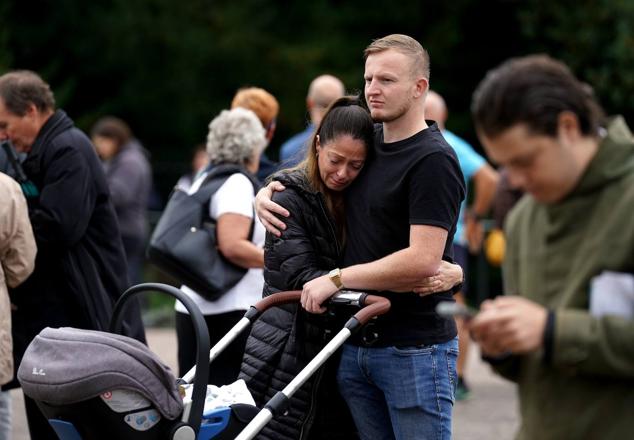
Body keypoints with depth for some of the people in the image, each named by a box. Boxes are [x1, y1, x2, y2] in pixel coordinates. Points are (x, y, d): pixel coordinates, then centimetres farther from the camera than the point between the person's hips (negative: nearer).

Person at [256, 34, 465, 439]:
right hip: (356, 344, 8)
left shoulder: (433, 160, -13)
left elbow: (423, 260, -22)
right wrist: (266, 194, 5)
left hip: (416, 349, -8)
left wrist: (337, 279, -17)